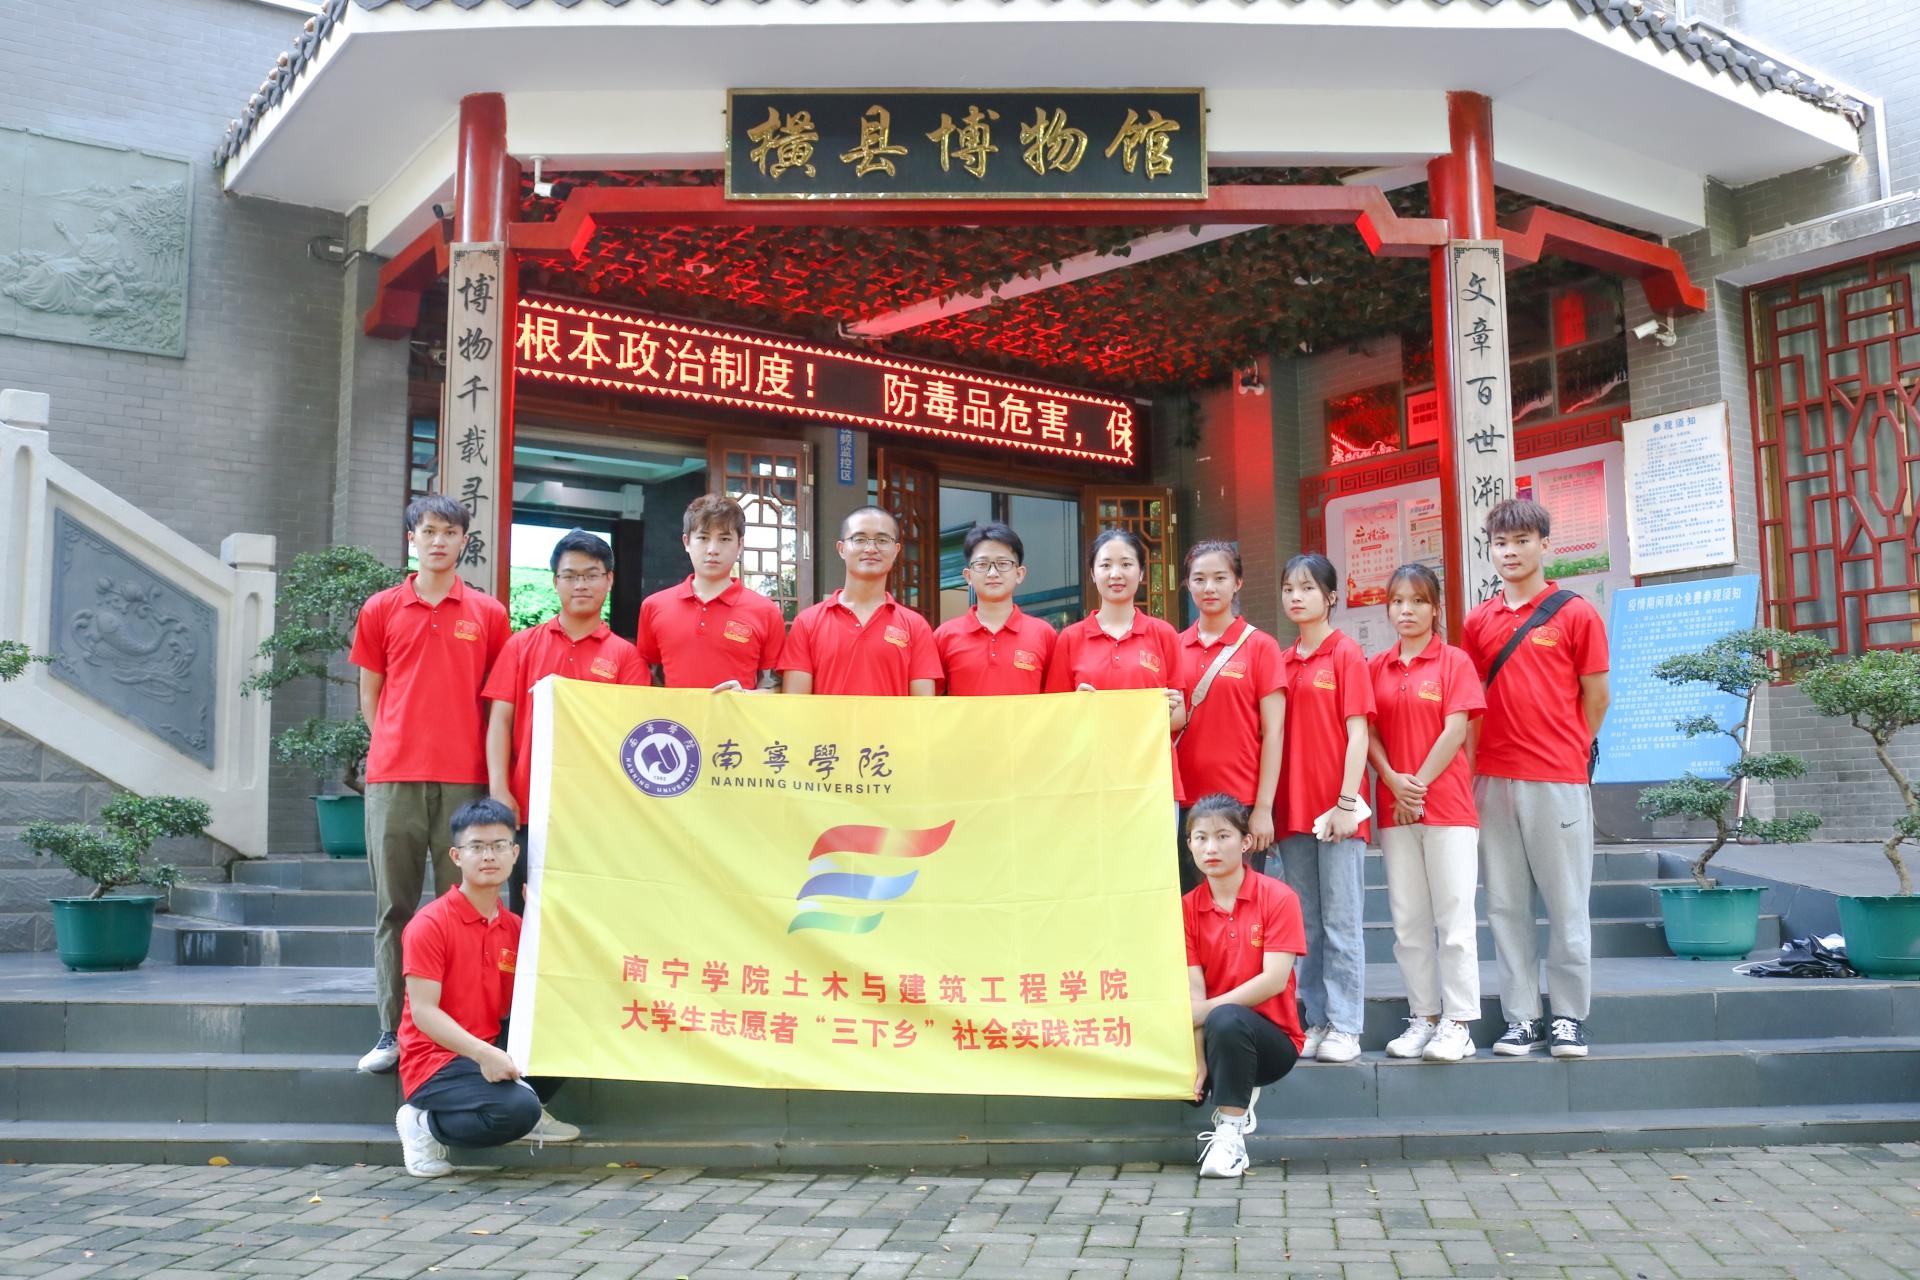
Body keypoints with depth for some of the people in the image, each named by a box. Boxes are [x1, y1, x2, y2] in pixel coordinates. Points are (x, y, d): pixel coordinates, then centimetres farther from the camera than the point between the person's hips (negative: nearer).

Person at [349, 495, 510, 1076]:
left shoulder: (488, 614, 8)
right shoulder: (381, 610, 10)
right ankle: (393, 1031, 10)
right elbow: (369, 695, 14)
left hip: (464, 778, -1)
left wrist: (490, 764, 4)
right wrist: (394, 749, 5)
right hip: (394, 777, 1)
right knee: (394, 906, 4)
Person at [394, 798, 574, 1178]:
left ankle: (529, 1112, 8)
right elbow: (423, 1011, -18)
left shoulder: (514, 926, 7)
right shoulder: (430, 924, -12)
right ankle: (425, 1124, -6)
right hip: (434, 1063, -7)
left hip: (492, 1052, 7)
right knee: (518, 1110, -31)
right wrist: (483, 1053, -29)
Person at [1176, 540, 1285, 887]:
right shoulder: (1175, 647, 8)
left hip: (1242, 803, -3)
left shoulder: (1260, 646, 0)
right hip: (1184, 801, 3)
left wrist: (1264, 808, -8)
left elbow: (1273, 732, -3)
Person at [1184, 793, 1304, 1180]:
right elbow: (1193, 991, -8)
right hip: (1216, 1036, 5)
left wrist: (1205, 1010, -22)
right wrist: (1200, 1063, -19)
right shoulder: (1187, 908, 0)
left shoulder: (1278, 898, -7)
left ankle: (1229, 1132, -21)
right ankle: (1238, 1092, 7)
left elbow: (1275, 980, -17)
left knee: (1226, 1020, -36)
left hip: (1273, 1038, -4)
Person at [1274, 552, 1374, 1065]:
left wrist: (1346, 802, -13)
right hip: (1292, 810, 5)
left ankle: (1344, 1027, 5)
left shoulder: (1346, 654, -2)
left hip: (1336, 811, -5)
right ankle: (1315, 1022, 16)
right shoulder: (1283, 662, 13)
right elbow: (1274, 735, 14)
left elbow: (1357, 733, -7)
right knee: (1306, 924, 9)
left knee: (1341, 922, -1)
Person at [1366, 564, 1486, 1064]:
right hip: (1393, 806, 4)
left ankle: (1458, 1023, 3)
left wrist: (1420, 783, -11)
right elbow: (1369, 732, 6)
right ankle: (1423, 1018, 15)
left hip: (1447, 802, -4)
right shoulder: (1376, 667, 11)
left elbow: (1455, 730, -7)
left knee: (1454, 915, -3)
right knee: (1408, 920, 7)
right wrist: (1394, 782, -8)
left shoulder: (1455, 662, 0)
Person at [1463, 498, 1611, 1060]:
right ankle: (1521, 1017, 14)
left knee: (1566, 902, 2)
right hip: (1493, 779, 4)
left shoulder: (1576, 614, 0)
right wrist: (1477, 766, 7)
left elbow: (1596, 698, 3)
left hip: (1557, 780, -4)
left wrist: (1565, 752, 5)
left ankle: (1569, 1017, 12)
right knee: (1505, 904, 6)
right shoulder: (1478, 621, 11)